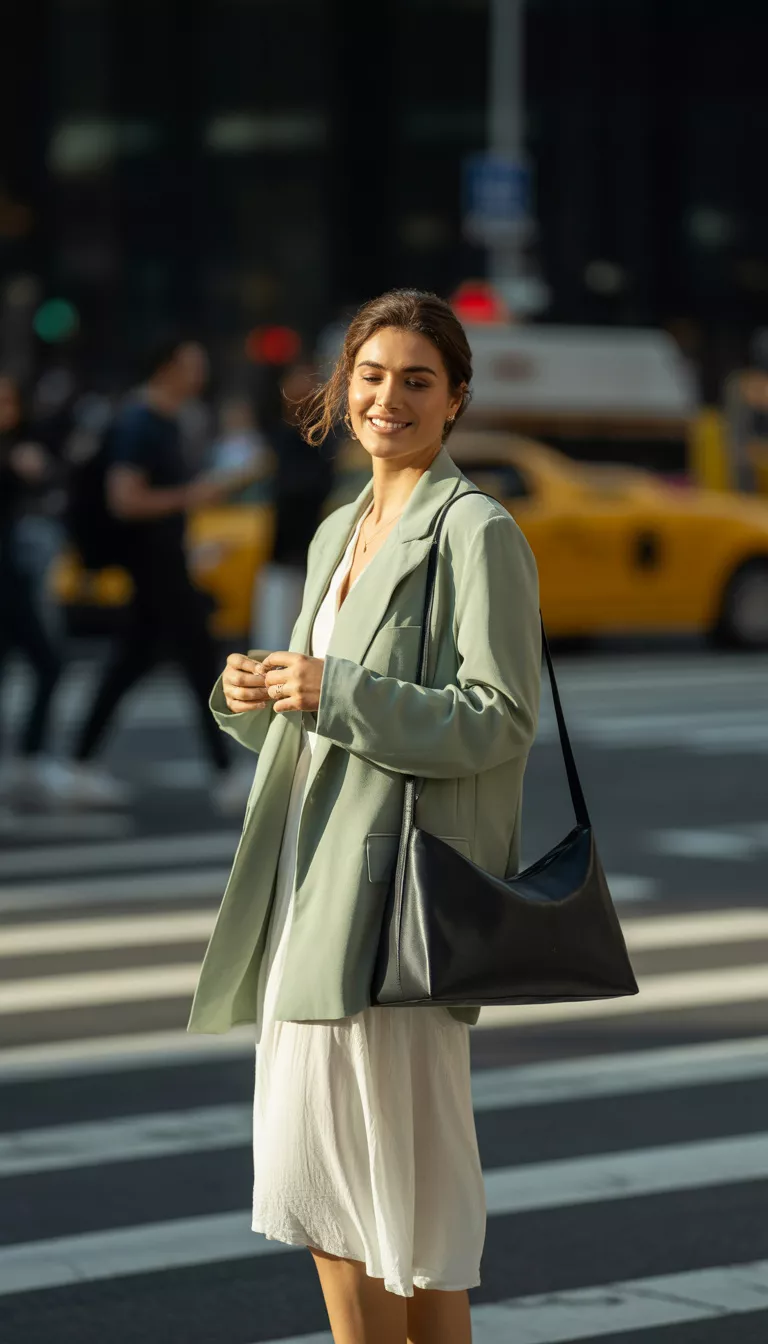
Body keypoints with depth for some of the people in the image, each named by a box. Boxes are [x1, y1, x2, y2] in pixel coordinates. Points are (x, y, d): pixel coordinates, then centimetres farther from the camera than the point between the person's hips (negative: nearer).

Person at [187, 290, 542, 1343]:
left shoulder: (478, 534, -8)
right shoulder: (341, 532, 17)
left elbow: (499, 721, -14)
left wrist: (335, 693, -21)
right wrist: (251, 696, 1)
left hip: (399, 889, -8)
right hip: (309, 881, 8)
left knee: (403, 1185, -6)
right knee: (318, 1189, 10)